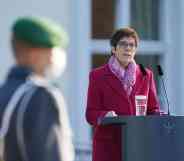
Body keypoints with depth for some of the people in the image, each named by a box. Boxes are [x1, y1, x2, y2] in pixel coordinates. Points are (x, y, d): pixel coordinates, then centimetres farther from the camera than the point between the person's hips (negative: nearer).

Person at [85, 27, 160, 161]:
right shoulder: (98, 75, 5)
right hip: (108, 145, -2)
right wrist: (105, 116, -21)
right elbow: (91, 114, 1)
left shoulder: (146, 75, 14)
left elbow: (153, 109, 15)